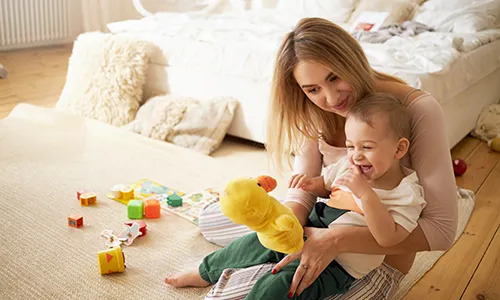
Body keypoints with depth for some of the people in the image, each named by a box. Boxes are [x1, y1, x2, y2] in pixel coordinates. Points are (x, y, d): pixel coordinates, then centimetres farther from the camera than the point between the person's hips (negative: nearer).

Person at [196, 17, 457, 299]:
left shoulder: (418, 110, -25)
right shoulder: (315, 112, -8)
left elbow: (442, 229, -27)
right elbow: (303, 191, -9)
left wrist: (338, 240, -36)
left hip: (382, 252, -5)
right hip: (328, 223, 6)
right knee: (210, 219, 10)